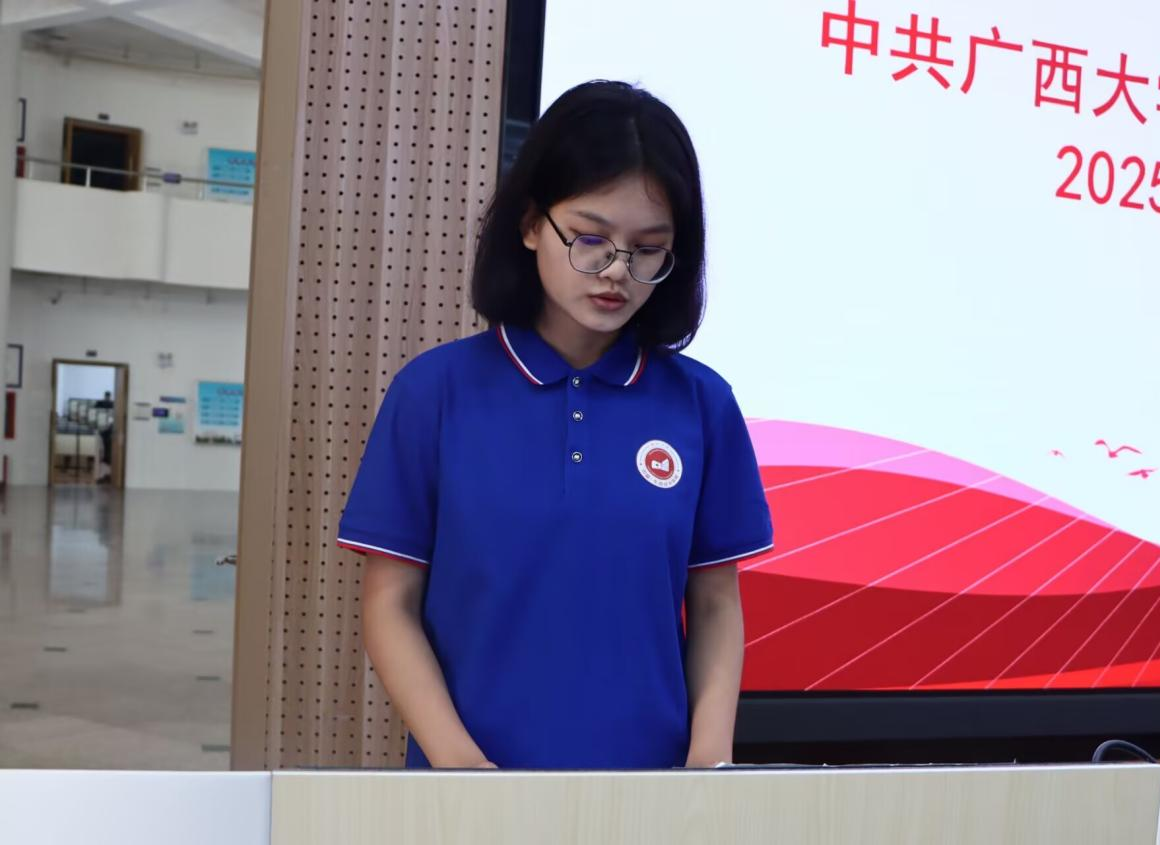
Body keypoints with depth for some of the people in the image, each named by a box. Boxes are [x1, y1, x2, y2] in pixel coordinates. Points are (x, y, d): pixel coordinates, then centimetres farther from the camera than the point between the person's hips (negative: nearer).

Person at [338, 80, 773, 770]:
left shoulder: (701, 404, -2)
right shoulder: (437, 389, -7)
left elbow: (715, 603, 3)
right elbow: (392, 602, -4)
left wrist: (710, 751, -10)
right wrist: (456, 757, -15)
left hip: (646, 766, 2)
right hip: (474, 768, -1)